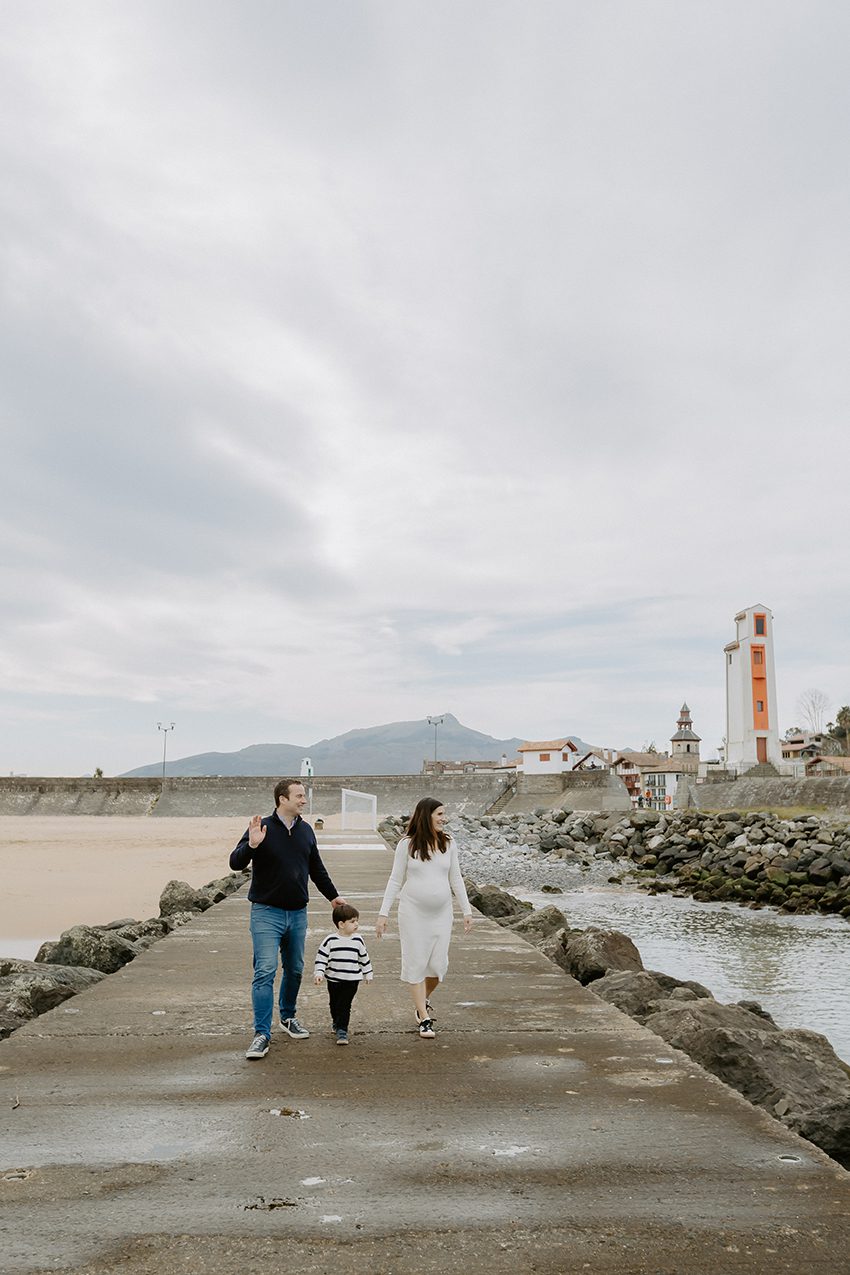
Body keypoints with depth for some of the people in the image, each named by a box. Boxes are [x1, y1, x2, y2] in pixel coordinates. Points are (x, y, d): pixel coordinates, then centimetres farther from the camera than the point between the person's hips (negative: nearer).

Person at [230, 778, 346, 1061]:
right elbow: (235, 863, -13)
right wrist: (251, 845, -31)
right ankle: (262, 1033, -4)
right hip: (266, 912, -5)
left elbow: (317, 868, 21)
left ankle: (288, 1017, 34)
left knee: (295, 970, 14)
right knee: (265, 971, -9)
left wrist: (333, 895, 23)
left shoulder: (306, 831, 9)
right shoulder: (262, 827, -9)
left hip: (297, 913, 6)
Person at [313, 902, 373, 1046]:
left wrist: (368, 974, 16)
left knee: (345, 1006, -8)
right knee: (334, 1004, 17)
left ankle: (342, 1030, -4)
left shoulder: (358, 940, -1)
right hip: (333, 979, 1)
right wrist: (318, 973, -14)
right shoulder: (330, 940, -8)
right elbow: (321, 957, -5)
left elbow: (364, 958, 11)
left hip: (351, 980, -1)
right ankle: (336, 1022, 41)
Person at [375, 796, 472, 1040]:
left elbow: (456, 879, 10)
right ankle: (424, 1019, 10)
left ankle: (422, 1001, 32)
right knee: (416, 963, 0)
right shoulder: (407, 844, -5)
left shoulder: (448, 844, 4)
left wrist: (467, 911, 9)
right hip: (413, 913, -3)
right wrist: (383, 913, -4)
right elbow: (395, 880, -1)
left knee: (438, 964, 3)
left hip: (441, 914, 3)